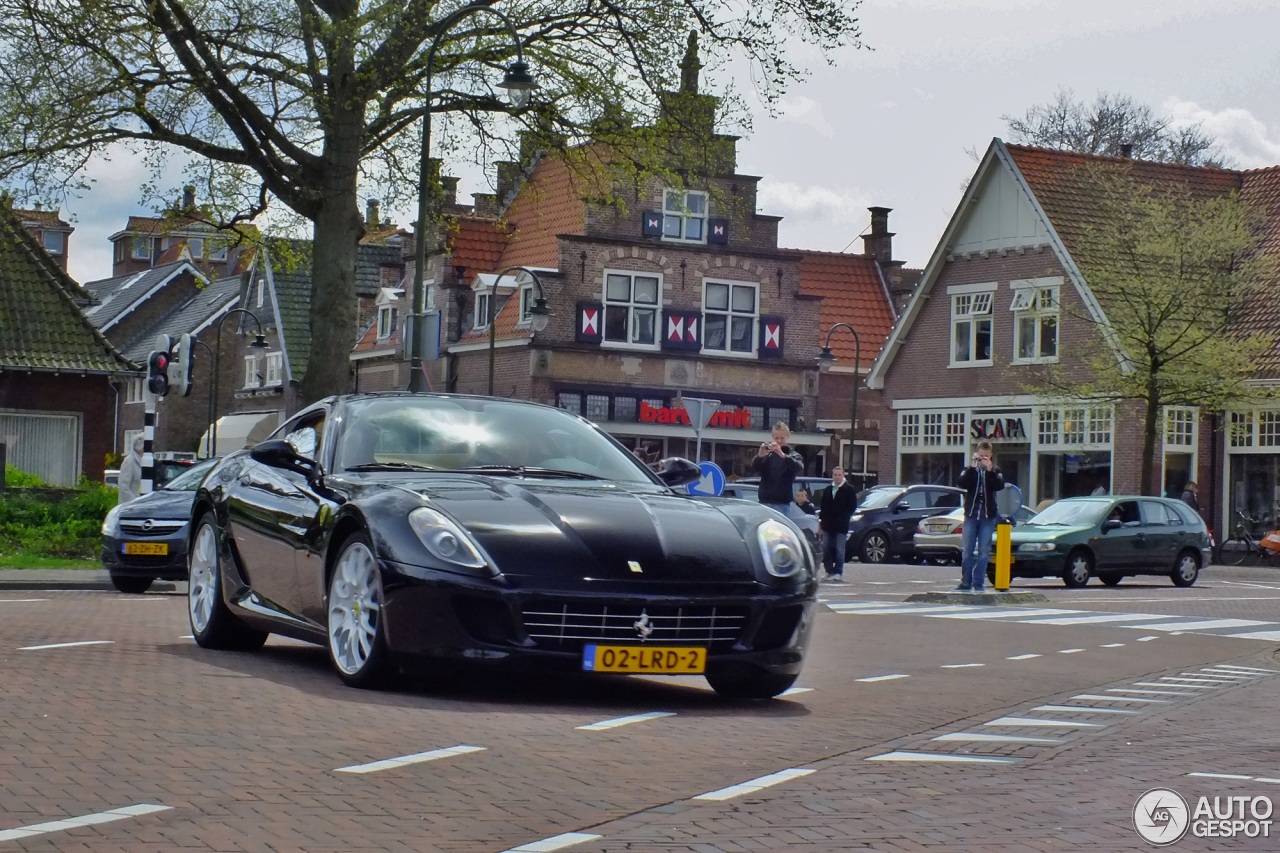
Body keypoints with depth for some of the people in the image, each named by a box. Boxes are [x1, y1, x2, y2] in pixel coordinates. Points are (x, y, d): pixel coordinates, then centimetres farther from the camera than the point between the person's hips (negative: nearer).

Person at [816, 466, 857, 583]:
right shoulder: (827, 490, 15)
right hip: (828, 525, 5)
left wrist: (842, 518, -13)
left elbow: (852, 506, -6)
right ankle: (829, 572, 15)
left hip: (841, 526, -5)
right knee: (826, 549, 5)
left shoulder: (849, 489, -2)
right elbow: (823, 507, 16)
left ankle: (838, 574, 0)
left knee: (839, 550, -3)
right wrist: (821, 523, 9)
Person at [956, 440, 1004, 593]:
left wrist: (990, 470, -20)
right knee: (968, 551, 1)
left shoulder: (995, 471, 8)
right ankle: (966, 583, 5)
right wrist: (973, 467, -18)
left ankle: (978, 584, 1)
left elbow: (1000, 486, -11)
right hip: (971, 515, 0)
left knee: (984, 552, -2)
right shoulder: (969, 470, 8)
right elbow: (963, 483, -11)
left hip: (987, 517, 0)